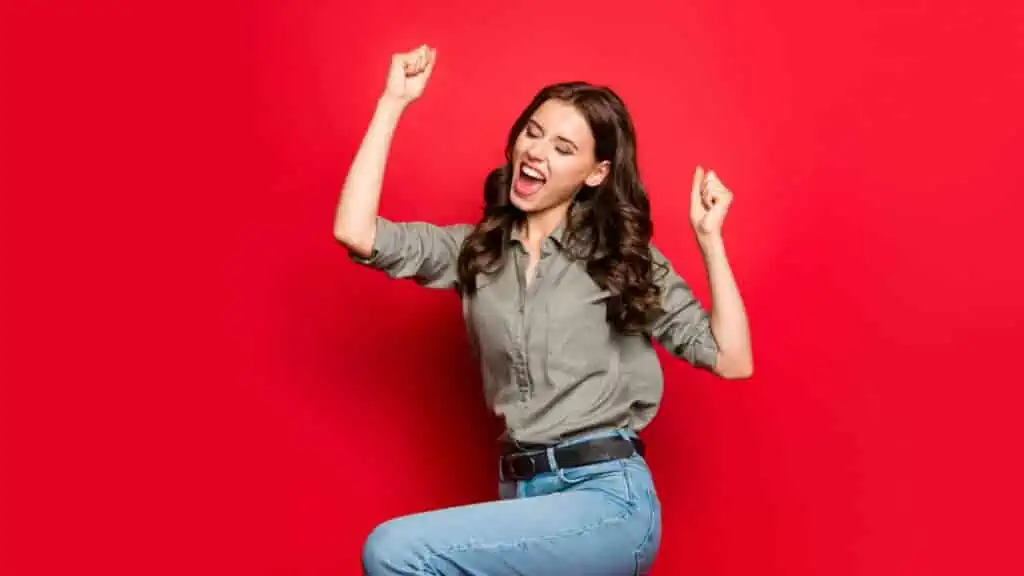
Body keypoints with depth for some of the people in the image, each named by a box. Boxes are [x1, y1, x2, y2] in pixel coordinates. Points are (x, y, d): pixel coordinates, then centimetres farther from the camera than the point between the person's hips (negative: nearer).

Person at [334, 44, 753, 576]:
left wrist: (709, 237, -4)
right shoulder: (474, 251, 10)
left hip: (608, 498, -4)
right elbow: (356, 234, -5)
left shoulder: (623, 256, 4)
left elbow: (732, 361, 0)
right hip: (522, 494, 4)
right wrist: (393, 102, 0)